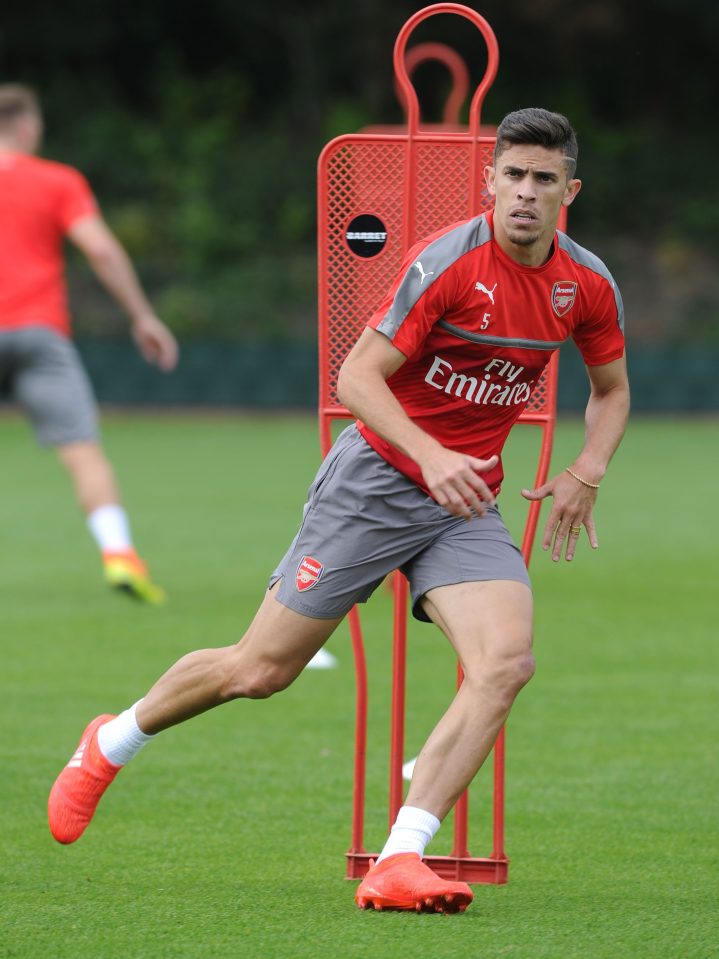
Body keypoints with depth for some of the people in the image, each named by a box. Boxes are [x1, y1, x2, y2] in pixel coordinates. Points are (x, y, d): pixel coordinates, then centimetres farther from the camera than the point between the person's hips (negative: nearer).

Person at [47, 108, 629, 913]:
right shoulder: (448, 262, -18)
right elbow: (356, 376, -18)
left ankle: (400, 862, -21)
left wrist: (586, 471, 0)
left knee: (506, 660, -21)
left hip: (465, 503, 5)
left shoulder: (588, 287, 0)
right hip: (375, 480, -4)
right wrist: (431, 456, -31)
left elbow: (611, 388, 19)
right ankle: (109, 746, 29)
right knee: (261, 670, 0)